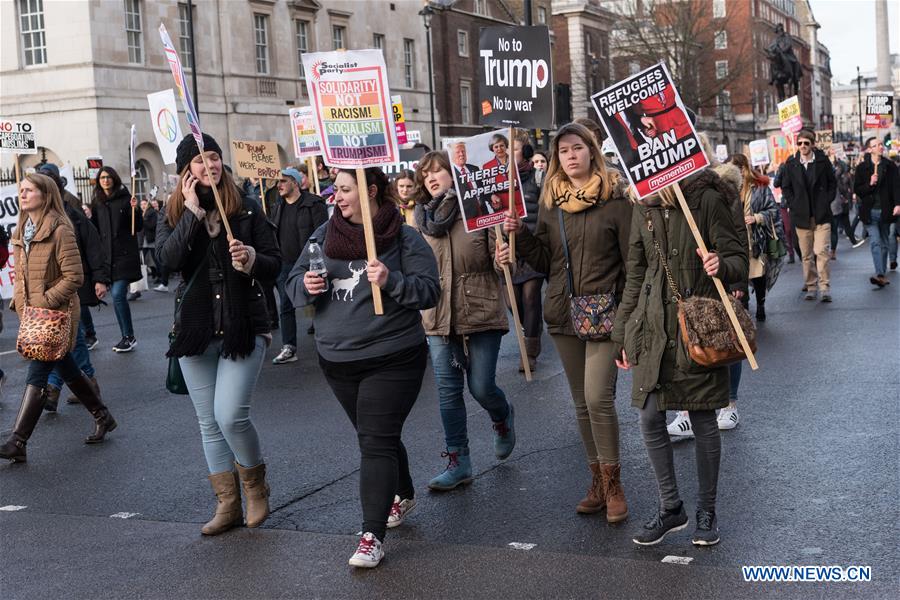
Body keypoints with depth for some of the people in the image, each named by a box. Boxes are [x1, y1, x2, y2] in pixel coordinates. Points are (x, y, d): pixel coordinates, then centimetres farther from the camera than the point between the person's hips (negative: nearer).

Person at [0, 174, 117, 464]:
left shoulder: (60, 230, -14)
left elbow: (74, 276, -17)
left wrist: (44, 302, -18)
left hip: (57, 314, -8)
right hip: (33, 316, 8)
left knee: (36, 375, -10)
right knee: (68, 370, 17)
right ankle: (103, 417, 32)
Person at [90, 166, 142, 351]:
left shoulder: (125, 199, -1)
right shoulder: (97, 203, 12)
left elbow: (138, 227, -2)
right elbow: (95, 230, 15)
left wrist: (135, 210, -18)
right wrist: (89, 217, -2)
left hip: (124, 255, -5)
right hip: (106, 256, 5)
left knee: (118, 295, -13)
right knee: (116, 296, 7)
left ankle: (129, 337, -5)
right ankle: (127, 336, 15)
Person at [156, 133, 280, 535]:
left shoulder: (247, 209, 1)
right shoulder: (173, 214, 4)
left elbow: (275, 264, 2)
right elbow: (167, 258, -15)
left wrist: (252, 260, -19)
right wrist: (193, 212, -17)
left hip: (243, 327, -3)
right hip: (196, 330, 3)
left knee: (230, 415, -14)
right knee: (209, 422, 8)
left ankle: (255, 484, 13)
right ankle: (228, 505, 20)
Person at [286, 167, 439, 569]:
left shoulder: (405, 239, -7)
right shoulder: (324, 236, 7)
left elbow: (429, 291, -10)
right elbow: (294, 283, 11)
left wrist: (391, 281, -26)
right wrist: (307, 286, -13)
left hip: (392, 359, -6)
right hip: (337, 359, 6)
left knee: (377, 442, -11)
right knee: (374, 435, 20)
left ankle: (373, 536, -9)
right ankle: (403, 495, 44)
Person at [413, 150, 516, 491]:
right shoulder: (421, 217, 6)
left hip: (480, 312, -3)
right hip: (438, 318, 4)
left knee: (481, 387, 0)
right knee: (448, 390, 4)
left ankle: (503, 418, 36)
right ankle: (458, 463, 14)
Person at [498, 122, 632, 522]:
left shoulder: (616, 197, -4)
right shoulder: (551, 201, 11)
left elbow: (632, 259, -5)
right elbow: (544, 261, 13)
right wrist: (519, 235, -3)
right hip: (563, 311, 6)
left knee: (598, 398, -15)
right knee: (581, 402, 11)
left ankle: (613, 484, 1)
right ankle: (598, 483, 23)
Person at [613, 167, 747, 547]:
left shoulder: (707, 201, -6)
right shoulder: (643, 209, 8)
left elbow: (739, 260, -5)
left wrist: (722, 266, -30)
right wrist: (624, 334, 16)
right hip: (654, 328, 5)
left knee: (703, 420, 4)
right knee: (650, 420, 2)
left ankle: (706, 511, 20)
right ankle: (671, 508, 18)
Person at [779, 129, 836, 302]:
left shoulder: (822, 161, 1)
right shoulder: (791, 164, 3)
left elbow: (832, 182, 9)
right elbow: (785, 187, 10)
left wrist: (827, 202, -1)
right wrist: (794, 204, -1)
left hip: (822, 215, -2)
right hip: (801, 216, 2)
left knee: (822, 252, -10)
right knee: (806, 255, 7)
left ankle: (825, 287, -5)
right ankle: (810, 286, 17)